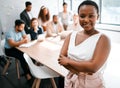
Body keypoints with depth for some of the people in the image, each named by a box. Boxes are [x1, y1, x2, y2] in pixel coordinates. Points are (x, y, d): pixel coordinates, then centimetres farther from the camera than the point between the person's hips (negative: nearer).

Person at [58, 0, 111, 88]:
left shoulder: (103, 39, -16)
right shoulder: (71, 35, -2)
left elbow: (93, 67, -25)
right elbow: (61, 59, -7)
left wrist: (68, 61, -15)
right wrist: (79, 71, -21)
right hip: (71, 81, 4)